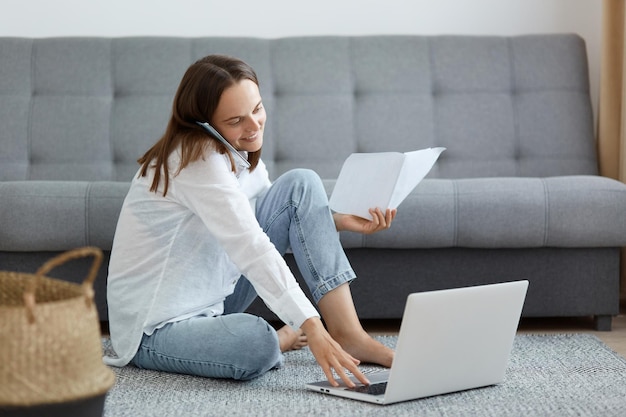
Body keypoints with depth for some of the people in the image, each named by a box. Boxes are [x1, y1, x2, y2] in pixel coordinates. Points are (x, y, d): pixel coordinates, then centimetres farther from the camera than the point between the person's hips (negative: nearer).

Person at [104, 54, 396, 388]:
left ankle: (349, 333, -9)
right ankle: (285, 338, -3)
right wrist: (312, 327, -38)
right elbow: (251, 248, -32)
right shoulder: (197, 159, -23)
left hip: (212, 298, 9)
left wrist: (337, 220, -6)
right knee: (257, 344, -42)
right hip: (157, 328, -9)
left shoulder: (239, 152, 5)